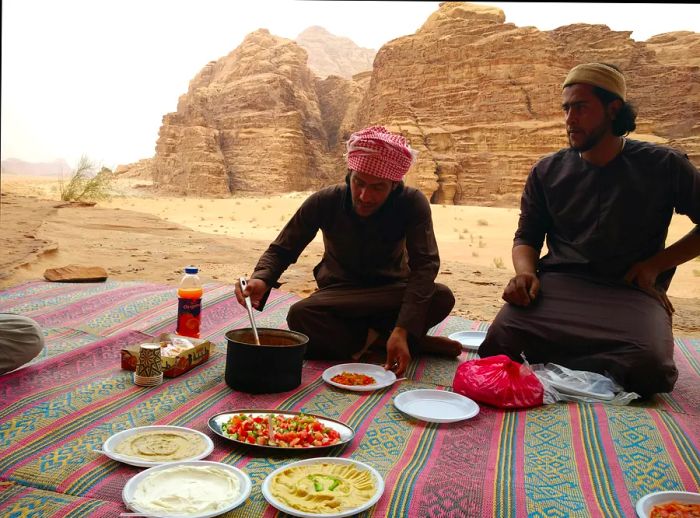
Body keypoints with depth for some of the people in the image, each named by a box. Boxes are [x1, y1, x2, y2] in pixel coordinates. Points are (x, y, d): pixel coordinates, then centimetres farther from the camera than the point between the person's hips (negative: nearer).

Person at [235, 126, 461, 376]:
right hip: (338, 296, 1)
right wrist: (261, 280, -35)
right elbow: (280, 251, -10)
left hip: (390, 294, -1)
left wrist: (402, 330, -41)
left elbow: (425, 265, -27)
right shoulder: (324, 203, -17)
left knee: (441, 297, -32)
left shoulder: (412, 203, -19)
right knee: (300, 315, -34)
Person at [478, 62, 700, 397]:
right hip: (559, 285, 2)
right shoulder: (548, 172, 11)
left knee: (650, 367, -34)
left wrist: (655, 265, 0)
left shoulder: (663, 166, 6)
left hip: (631, 293, -1)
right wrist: (525, 272, -7)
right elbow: (526, 237, 16)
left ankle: (552, 364, -9)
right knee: (500, 342, -28)